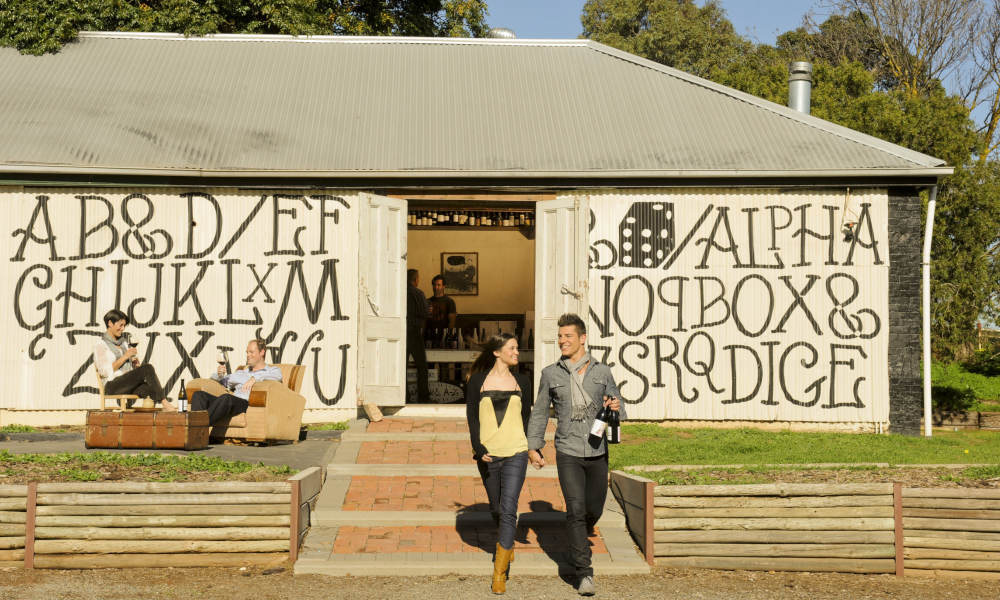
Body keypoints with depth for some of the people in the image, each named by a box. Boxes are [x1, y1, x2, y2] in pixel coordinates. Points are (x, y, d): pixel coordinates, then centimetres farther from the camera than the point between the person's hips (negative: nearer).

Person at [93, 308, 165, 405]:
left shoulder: (124, 341, 22)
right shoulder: (100, 345, 1)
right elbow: (105, 371, -11)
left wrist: (136, 363, 4)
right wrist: (125, 356, -10)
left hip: (129, 385, 6)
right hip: (112, 386, -6)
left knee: (149, 386, -30)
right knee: (148, 368, -27)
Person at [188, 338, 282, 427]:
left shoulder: (272, 370, 17)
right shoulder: (242, 372, 36)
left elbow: (277, 376, -8)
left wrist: (255, 378, -22)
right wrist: (219, 374, 12)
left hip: (248, 403, -6)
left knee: (226, 398, -40)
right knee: (199, 394, -17)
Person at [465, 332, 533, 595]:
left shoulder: (522, 381, 8)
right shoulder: (477, 381, 2)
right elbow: (472, 418, -1)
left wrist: (533, 447, 17)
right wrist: (479, 449, -13)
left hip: (515, 454, -1)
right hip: (487, 455, 1)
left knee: (508, 509, -12)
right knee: (496, 509, 14)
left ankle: (499, 573, -12)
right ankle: (506, 545, 42)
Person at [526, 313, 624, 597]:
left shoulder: (602, 372, 5)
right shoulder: (550, 374, 4)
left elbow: (617, 412, 11)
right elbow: (540, 412, 11)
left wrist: (616, 408, -13)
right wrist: (533, 446, 5)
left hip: (598, 453, 2)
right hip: (568, 453, -2)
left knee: (594, 509, 10)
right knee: (576, 509, -13)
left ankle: (577, 543, 43)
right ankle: (584, 573, -10)